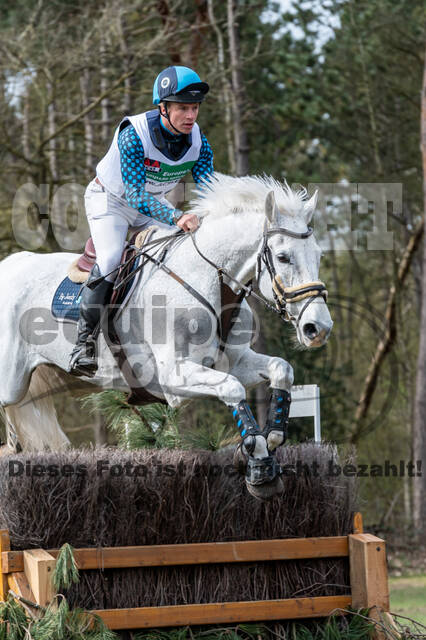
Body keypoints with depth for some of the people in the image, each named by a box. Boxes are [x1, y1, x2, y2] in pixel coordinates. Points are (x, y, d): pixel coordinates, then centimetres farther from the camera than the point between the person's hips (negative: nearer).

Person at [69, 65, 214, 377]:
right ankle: (85, 342, -15)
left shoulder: (198, 142, -17)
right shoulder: (134, 135, -33)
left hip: (154, 203, 5)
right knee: (110, 260, -25)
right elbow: (136, 196, -39)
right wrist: (177, 218, -53)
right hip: (111, 199, -5)